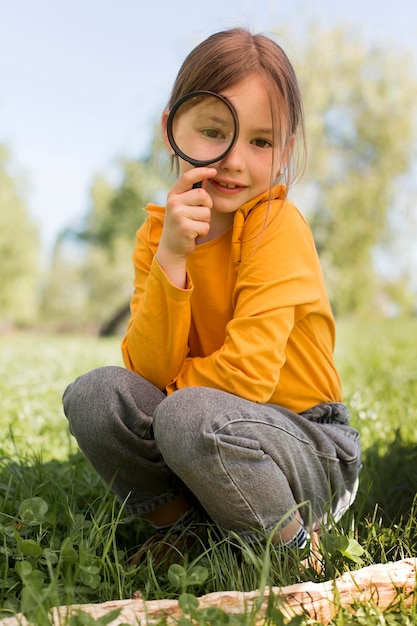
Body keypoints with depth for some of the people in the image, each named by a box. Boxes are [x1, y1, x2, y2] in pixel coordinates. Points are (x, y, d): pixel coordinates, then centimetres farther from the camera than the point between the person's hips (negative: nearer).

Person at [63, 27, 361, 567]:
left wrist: (171, 385, -6)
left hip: (310, 447, -4)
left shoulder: (279, 228, -17)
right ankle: (175, 524, 5)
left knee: (189, 415, -33)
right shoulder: (156, 234, -1)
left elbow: (248, 375, -23)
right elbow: (150, 370, -13)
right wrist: (171, 258, -24)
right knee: (93, 393, -16)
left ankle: (290, 542, -6)